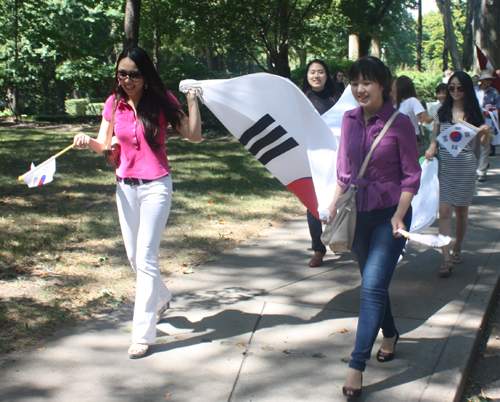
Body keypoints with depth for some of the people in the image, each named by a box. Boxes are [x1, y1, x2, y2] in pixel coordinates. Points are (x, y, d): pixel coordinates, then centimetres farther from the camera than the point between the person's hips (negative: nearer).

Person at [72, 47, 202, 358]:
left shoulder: (161, 101, -6)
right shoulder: (114, 104, 4)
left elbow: (194, 135, -9)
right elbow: (104, 146, 5)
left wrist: (192, 99, -16)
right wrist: (88, 142, -15)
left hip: (155, 186, -5)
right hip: (125, 186, 5)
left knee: (146, 258, -8)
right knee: (134, 256, 14)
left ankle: (142, 334, -2)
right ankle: (162, 298, 44)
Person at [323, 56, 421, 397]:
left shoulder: (399, 123, -11)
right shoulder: (350, 120, 3)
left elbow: (412, 175, -8)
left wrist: (399, 215, -16)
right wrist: (334, 206, 6)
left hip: (389, 214, -5)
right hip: (359, 214, 5)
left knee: (372, 287, -11)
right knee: (373, 283, 17)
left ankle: (357, 365, -9)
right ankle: (390, 334, 41)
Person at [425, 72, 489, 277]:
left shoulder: (474, 113, 1)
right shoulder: (442, 112, 4)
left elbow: (482, 143, 4)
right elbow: (434, 135, 12)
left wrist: (486, 132, -18)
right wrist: (431, 148, -9)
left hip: (465, 167, 0)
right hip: (444, 166, 0)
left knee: (462, 211, 12)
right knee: (444, 212, -8)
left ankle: (457, 251, 33)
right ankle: (446, 260, -10)